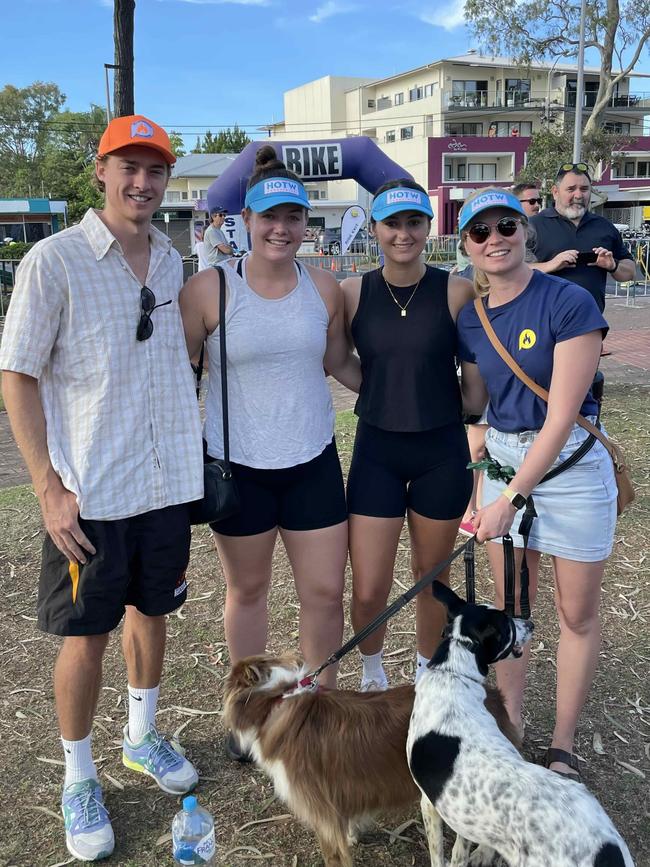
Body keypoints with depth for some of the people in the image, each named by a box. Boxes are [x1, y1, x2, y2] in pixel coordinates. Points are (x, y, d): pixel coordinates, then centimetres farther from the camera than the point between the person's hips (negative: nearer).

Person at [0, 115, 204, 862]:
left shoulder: (172, 261, 5)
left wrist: (193, 459, 12)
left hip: (168, 482, 5)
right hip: (90, 492, -5)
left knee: (152, 610, 19)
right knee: (85, 635, 6)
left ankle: (141, 737, 41)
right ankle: (78, 779, 27)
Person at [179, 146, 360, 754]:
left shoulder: (323, 287, 1)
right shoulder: (209, 289, -9)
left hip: (313, 460, 3)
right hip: (238, 464, -2)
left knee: (325, 592, 6)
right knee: (247, 590, 15)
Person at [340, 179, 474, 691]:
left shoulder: (457, 292, -7)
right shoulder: (352, 293, -4)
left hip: (442, 450, 0)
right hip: (377, 450, 1)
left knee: (432, 576, 15)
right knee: (368, 592, 1)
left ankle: (426, 676, 41)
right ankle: (372, 673, 33)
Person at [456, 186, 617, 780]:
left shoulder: (569, 303, -17)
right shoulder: (470, 319, 1)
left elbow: (561, 414, -21)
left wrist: (512, 496, -24)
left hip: (571, 463, -5)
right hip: (503, 458, 5)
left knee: (578, 613, 7)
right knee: (510, 602, 14)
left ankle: (563, 746, 23)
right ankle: (510, 726, 30)